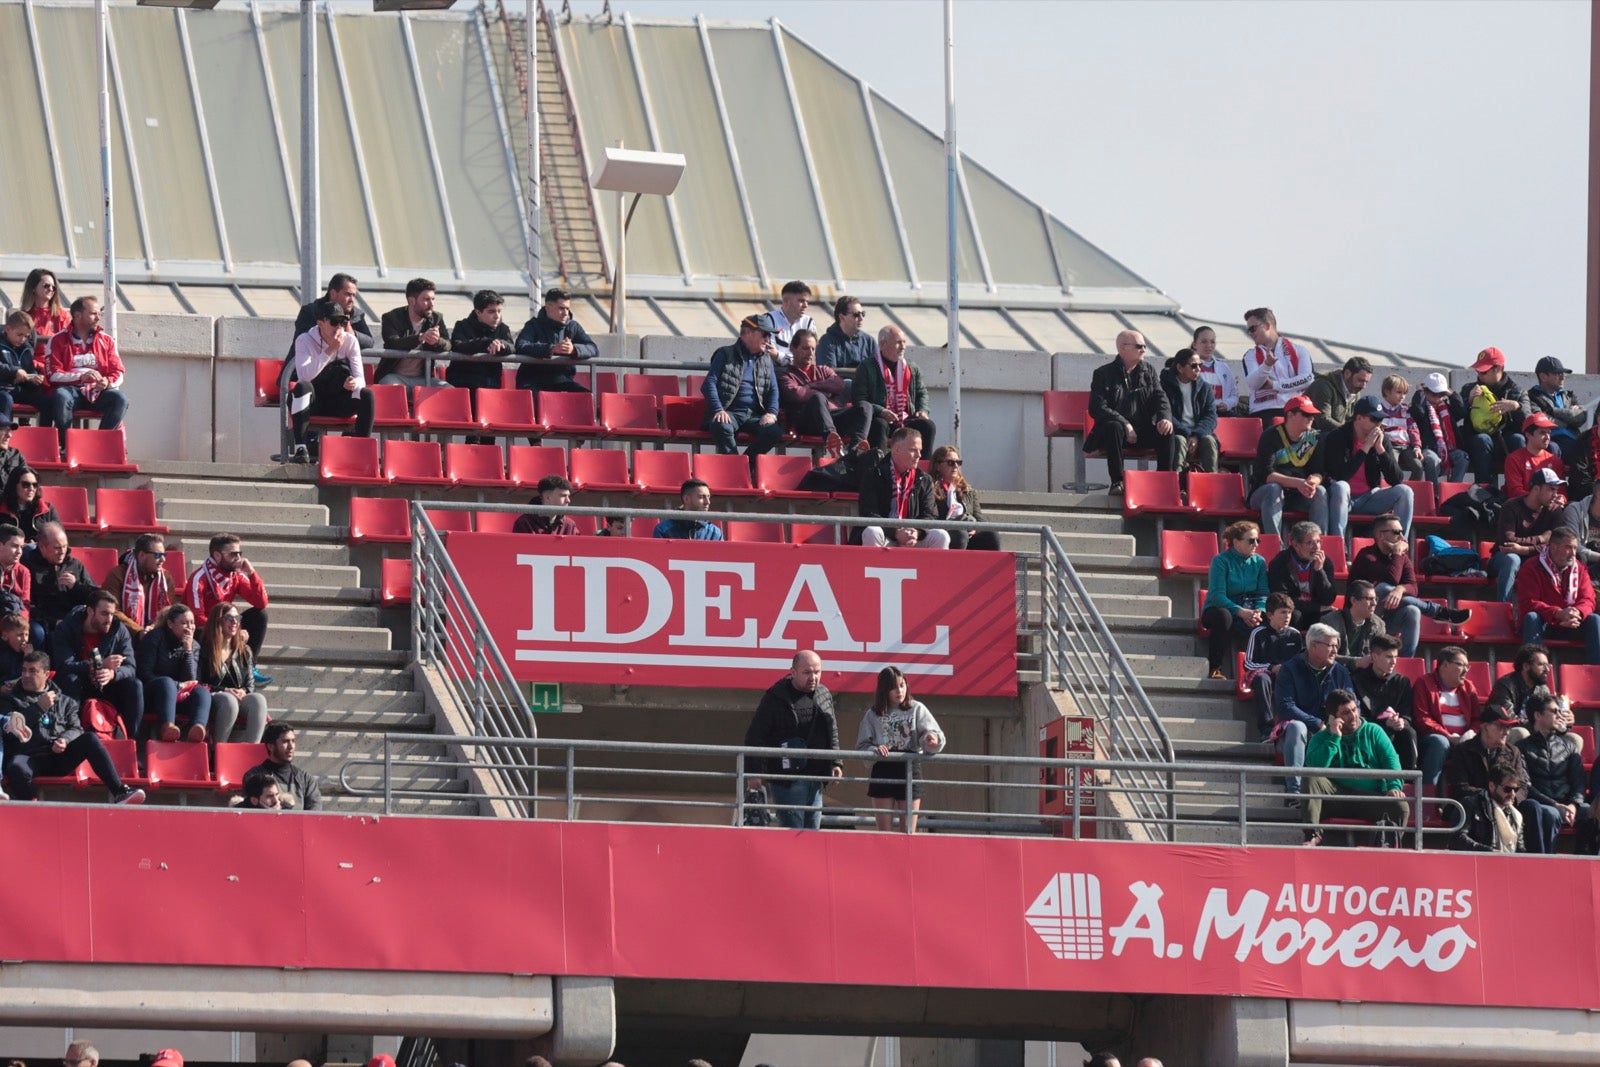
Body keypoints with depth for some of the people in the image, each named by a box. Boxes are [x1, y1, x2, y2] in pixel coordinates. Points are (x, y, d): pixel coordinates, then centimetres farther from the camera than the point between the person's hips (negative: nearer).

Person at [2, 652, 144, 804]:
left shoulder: (64, 701, 23)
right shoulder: (9, 699, 16)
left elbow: (76, 729, 14)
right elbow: (9, 728, -1)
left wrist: (65, 740, -10)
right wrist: (39, 707, -5)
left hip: (58, 757, 3)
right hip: (29, 756, -3)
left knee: (90, 738, -22)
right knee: (17, 769, -39)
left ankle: (119, 792, -28)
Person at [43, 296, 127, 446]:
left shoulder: (106, 340, 13)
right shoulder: (58, 340, 4)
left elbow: (118, 373, 9)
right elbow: (53, 374, -6)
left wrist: (108, 382, -15)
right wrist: (81, 377, -19)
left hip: (98, 392, 3)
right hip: (71, 390, -3)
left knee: (120, 398, -27)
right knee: (60, 397, -37)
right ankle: (67, 444, -27)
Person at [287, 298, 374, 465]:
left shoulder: (350, 341, -1)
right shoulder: (305, 340, -9)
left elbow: (361, 379, -6)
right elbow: (304, 375, -27)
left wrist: (354, 383, -32)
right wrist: (330, 351, -30)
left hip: (338, 404, 2)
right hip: (312, 402, -2)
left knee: (366, 394, -26)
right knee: (302, 387, -36)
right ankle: (301, 449, -40)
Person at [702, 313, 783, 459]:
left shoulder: (767, 361, 22)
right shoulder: (726, 355, 8)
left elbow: (773, 391, 16)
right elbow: (709, 384, -1)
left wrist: (771, 413, -6)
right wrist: (718, 410, -18)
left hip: (754, 415, 4)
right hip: (730, 413, -4)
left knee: (775, 431, -28)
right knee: (722, 427, -39)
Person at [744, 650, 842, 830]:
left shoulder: (824, 696, 11)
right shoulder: (776, 698, -7)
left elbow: (832, 733, 22)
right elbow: (755, 736, -6)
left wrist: (835, 763, 11)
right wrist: (754, 772, -12)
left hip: (815, 778, 6)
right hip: (786, 778, -6)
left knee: (813, 829, 7)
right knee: (792, 830, -9)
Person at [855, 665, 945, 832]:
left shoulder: (917, 709, 6)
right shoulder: (873, 715, 7)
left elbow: (930, 732, -5)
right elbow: (862, 746, 4)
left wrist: (933, 739, -29)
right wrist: (874, 750, -17)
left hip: (910, 770, -1)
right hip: (882, 772, 1)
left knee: (910, 831, -1)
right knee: (885, 832, 1)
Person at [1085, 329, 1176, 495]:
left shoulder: (1148, 372, 14)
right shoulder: (1103, 374, 0)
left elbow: (1160, 399, 7)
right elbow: (1097, 408, -12)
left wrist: (1165, 418, -17)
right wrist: (1125, 425, -23)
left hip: (1143, 430, 4)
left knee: (1168, 433, -23)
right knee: (1114, 427, -37)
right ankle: (1117, 482, -34)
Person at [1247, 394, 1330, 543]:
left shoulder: (1314, 438, 4)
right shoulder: (1271, 436, -11)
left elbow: (1319, 472, 0)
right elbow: (1265, 474, -21)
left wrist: (1313, 481, -27)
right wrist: (1297, 483, -33)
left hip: (1298, 496, 4)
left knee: (1320, 491, -22)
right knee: (1273, 489, -35)